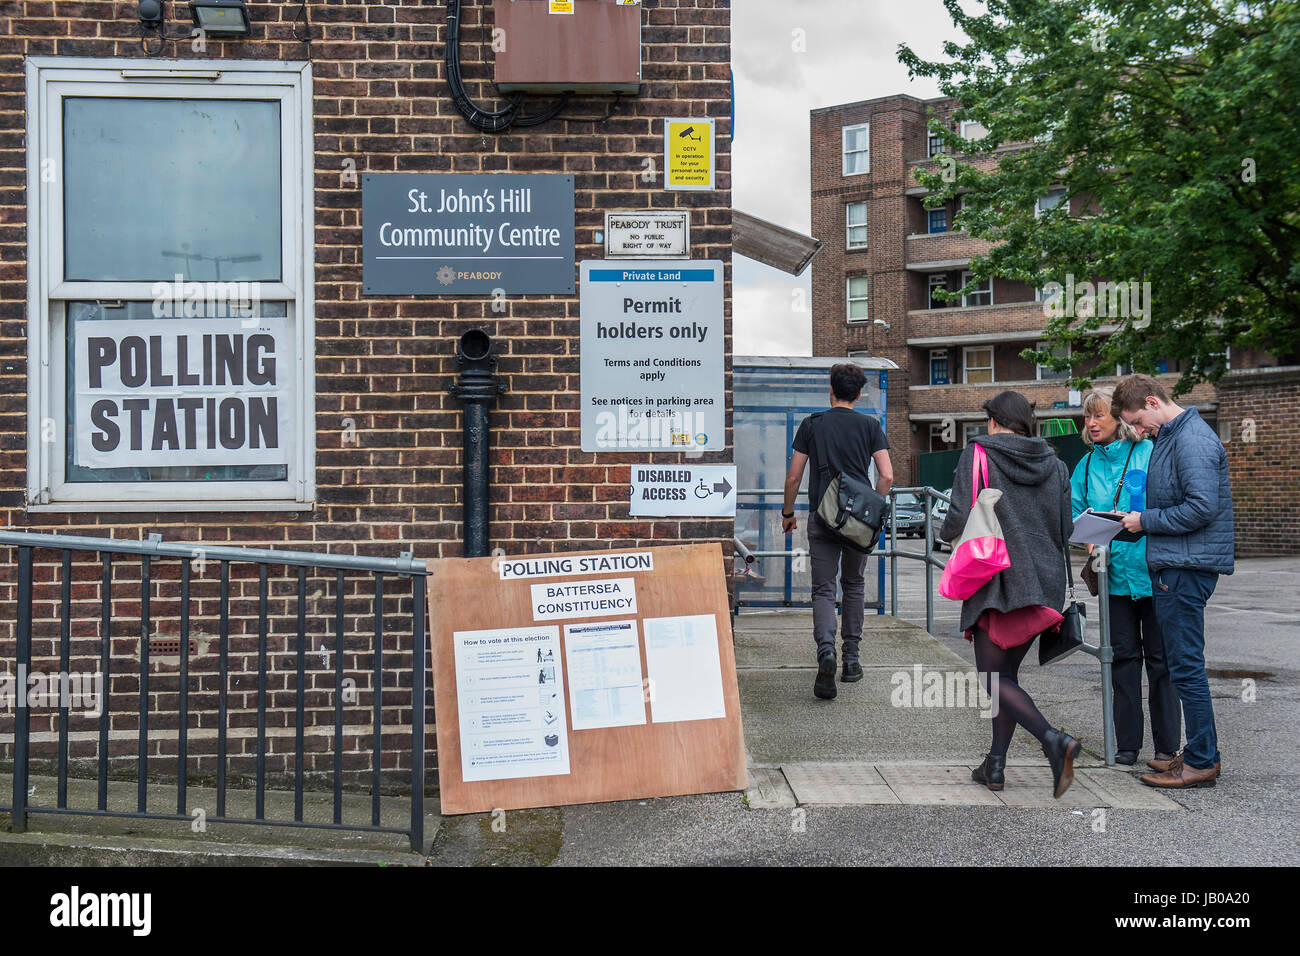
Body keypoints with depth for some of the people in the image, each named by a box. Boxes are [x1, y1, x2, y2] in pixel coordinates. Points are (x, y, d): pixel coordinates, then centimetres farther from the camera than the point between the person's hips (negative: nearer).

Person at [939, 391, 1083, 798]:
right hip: (1045, 582, 6)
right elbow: (1065, 531, 12)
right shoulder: (1054, 464, 11)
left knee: (994, 678, -1)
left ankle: (1054, 740, -21)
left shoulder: (978, 454, -5)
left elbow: (961, 517, -13)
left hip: (997, 581, -6)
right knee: (1008, 671, 15)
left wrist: (946, 533, 9)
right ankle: (995, 765, 16)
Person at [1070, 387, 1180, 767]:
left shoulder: (1149, 454, -6)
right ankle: (1127, 743, 17)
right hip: (1114, 572, 4)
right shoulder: (1087, 465, 9)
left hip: (1153, 570, -4)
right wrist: (1091, 540, -2)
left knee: (1160, 656, 4)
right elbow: (1076, 512, 15)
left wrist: (1141, 523, -18)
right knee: (1123, 655, 9)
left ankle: (1166, 745, 14)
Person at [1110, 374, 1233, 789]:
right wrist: (1134, 523, 9)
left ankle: (1201, 762, 4)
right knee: (1182, 663, 15)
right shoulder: (1169, 437, 17)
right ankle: (1202, 752, 24)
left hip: (1187, 567, -11)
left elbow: (1202, 507, -23)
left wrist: (1146, 520, -13)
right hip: (1171, 565, 11)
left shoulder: (1192, 440, -15)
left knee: (1186, 665, -5)